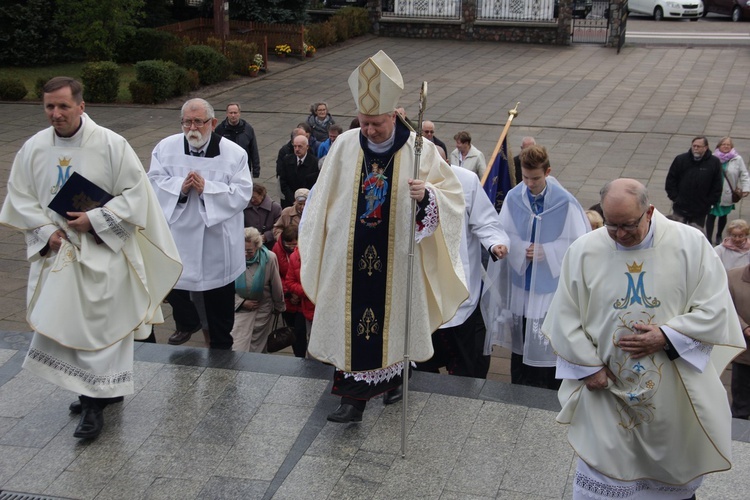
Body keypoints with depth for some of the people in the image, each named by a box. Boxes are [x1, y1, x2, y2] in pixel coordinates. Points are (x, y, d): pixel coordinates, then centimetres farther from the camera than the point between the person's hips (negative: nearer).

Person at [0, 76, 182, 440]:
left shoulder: (111, 145, -9)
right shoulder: (34, 149, 2)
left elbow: (135, 193, -8)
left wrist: (95, 219, -17)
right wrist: (45, 231, -7)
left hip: (102, 253, -4)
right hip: (56, 252, 4)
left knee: (98, 325, -2)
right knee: (62, 324, 9)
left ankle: (95, 401, 7)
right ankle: (105, 390, 25)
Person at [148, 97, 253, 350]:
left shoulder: (234, 153, -9)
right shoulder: (166, 147, -2)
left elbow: (242, 193, -13)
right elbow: (154, 183, -3)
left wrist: (207, 188, -23)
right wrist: (180, 187, -21)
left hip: (217, 241, -2)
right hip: (177, 235, 2)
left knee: (219, 297, 11)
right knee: (170, 283, 11)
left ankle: (221, 346, 31)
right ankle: (187, 322, 42)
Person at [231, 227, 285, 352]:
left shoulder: (269, 258, -18)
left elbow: (276, 286, -4)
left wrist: (278, 307, 6)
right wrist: (242, 302, -13)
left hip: (263, 309, 1)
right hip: (241, 309, -1)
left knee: (258, 348, 12)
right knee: (237, 349, -8)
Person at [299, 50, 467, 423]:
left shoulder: (419, 149, -9)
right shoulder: (345, 145, -2)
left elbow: (451, 194, -5)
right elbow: (324, 198, 7)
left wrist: (426, 194, -27)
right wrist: (314, 243, 11)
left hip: (397, 257, -1)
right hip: (351, 256, 1)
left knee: (393, 317, 12)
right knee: (351, 321, 3)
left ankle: (393, 376, 37)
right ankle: (354, 397, 12)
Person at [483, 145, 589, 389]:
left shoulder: (565, 202, -13)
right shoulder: (513, 198, -5)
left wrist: (547, 251, -17)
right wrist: (523, 249, -14)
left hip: (551, 286, -3)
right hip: (520, 284, 3)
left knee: (550, 346, 2)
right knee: (520, 342, 16)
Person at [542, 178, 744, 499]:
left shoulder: (691, 244, -10)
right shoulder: (583, 251, -8)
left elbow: (714, 309, -7)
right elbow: (565, 318, -1)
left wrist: (666, 336, -18)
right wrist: (589, 367, -6)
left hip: (674, 388, 0)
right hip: (606, 388, 0)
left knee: (676, 469, 19)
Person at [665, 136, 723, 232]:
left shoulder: (714, 163, -5)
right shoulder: (680, 160, -3)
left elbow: (717, 187, -1)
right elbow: (670, 180, 3)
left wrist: (708, 202, -5)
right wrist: (674, 197, -4)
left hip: (700, 211, -1)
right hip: (680, 208, 1)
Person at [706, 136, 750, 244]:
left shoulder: (737, 159, -5)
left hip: (727, 194, 1)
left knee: (723, 216, 17)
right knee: (711, 216, 0)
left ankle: (719, 236, 37)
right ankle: (708, 239, 8)